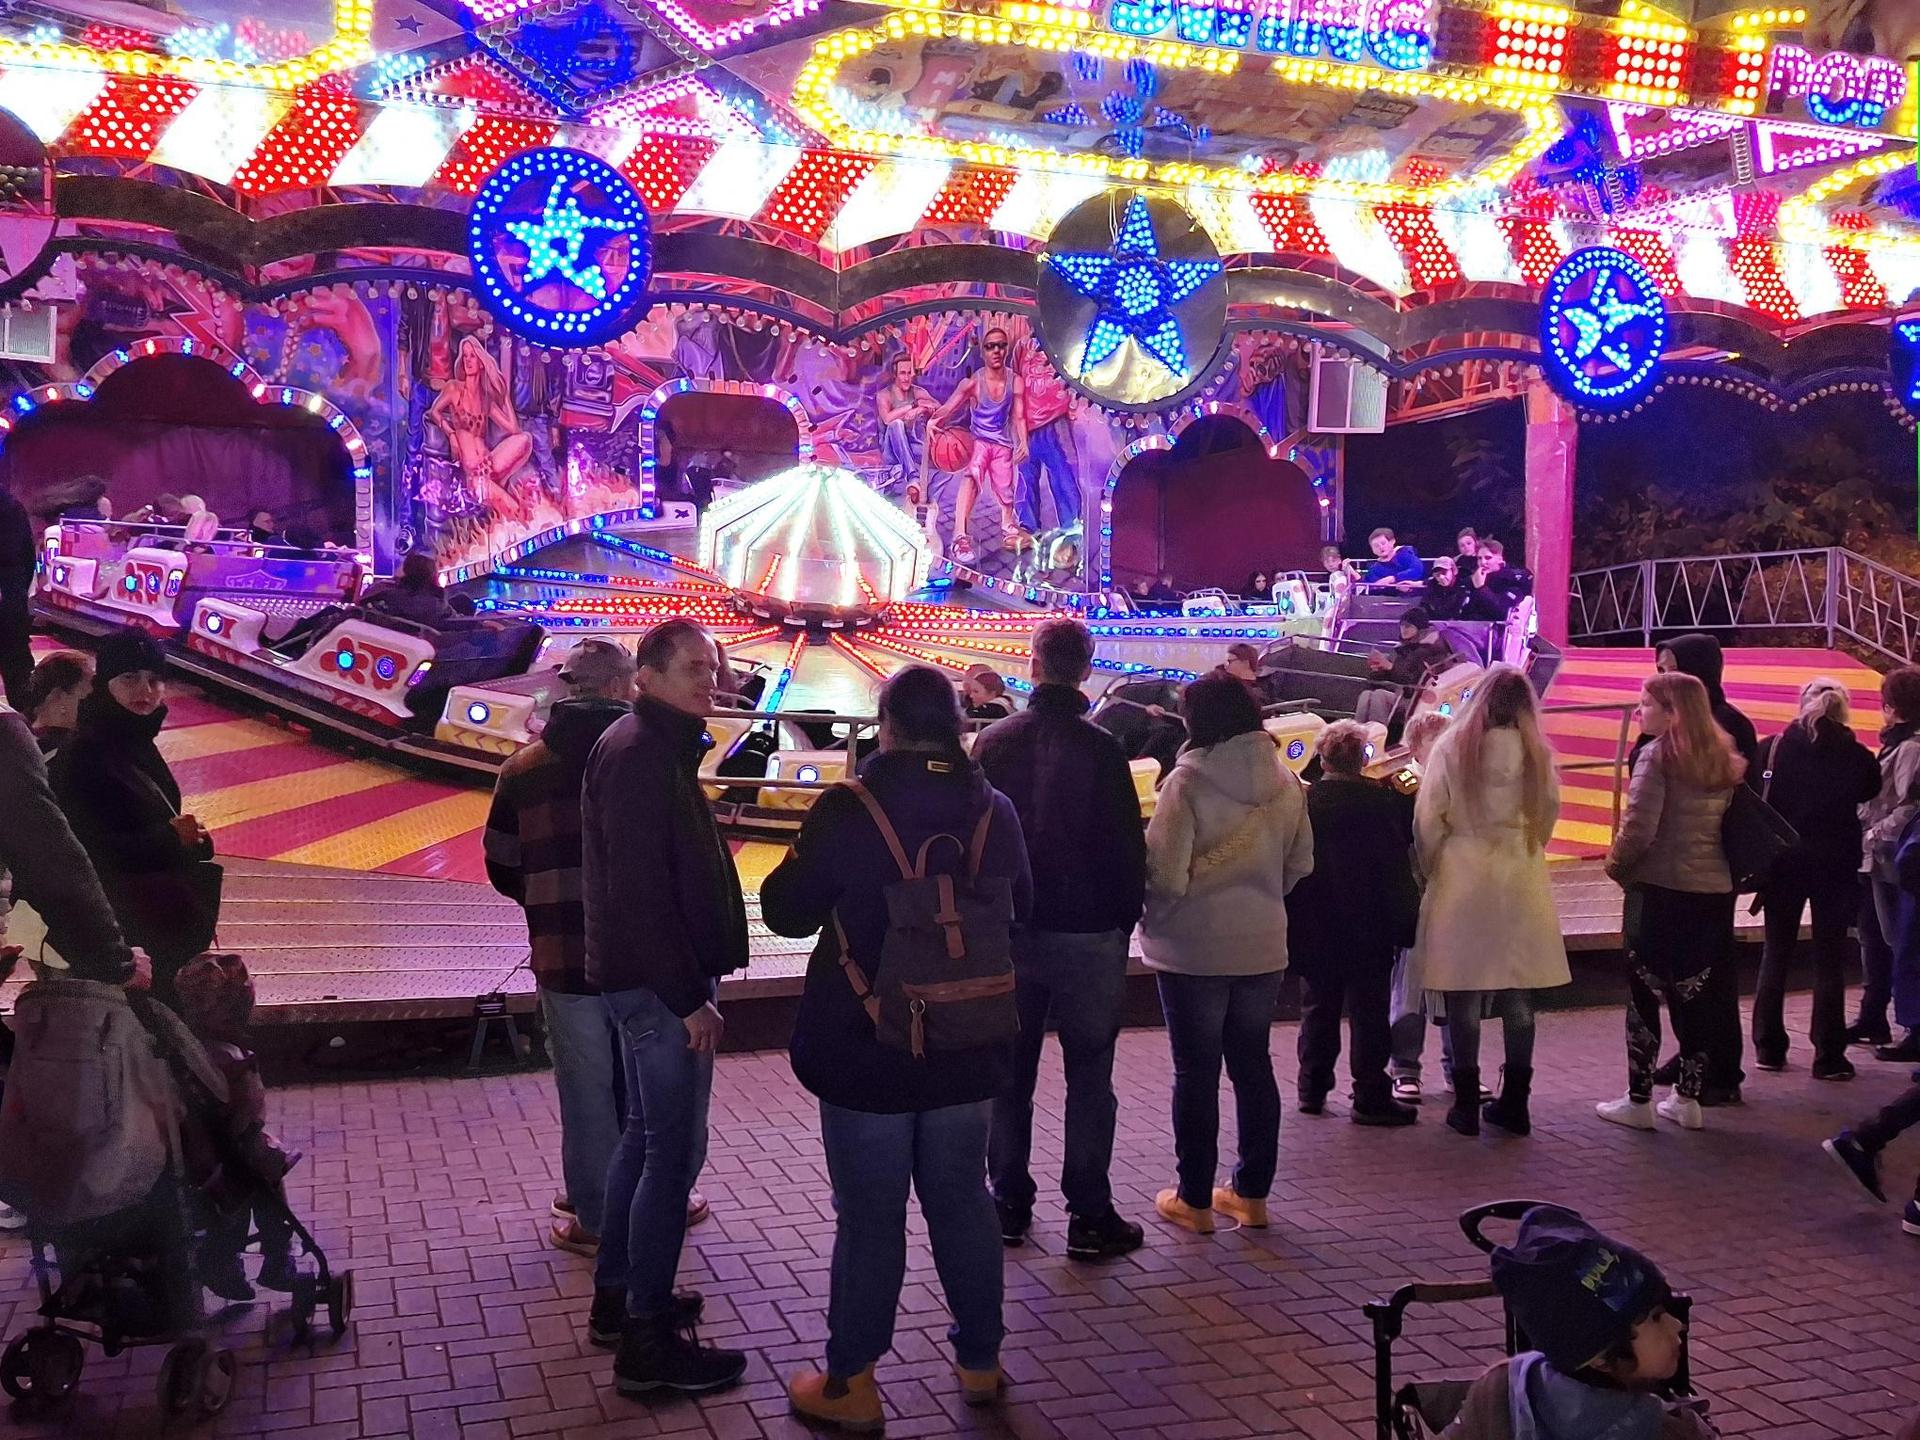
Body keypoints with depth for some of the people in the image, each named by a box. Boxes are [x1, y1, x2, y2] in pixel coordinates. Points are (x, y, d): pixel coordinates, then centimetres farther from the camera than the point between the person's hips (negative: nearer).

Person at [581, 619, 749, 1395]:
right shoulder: (640, 754, -17)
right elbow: (640, 892, -24)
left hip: (648, 978, 11)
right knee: (674, 1152, -7)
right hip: (660, 983, -11)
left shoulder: (657, 748, 15)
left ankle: (616, 1295, 30)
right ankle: (648, 1340, 0)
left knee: (647, 1137, 18)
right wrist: (690, 997, -22)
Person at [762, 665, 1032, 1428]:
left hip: (866, 1050, -4)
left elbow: (786, 911, -5)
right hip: (966, 1048, 4)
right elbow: (1019, 909, 14)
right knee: (962, 1201, 16)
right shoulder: (995, 811, -2)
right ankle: (980, 1362, 29)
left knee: (869, 1216, 5)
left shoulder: (847, 810, -16)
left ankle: (851, 1385, 16)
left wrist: (823, 868, 14)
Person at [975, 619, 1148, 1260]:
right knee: (1089, 1076, 4)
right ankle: (1089, 1216, 6)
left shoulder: (992, 743, 0)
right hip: (1087, 934, -3)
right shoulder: (1100, 749, -12)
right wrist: (1124, 920, 4)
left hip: (1010, 932, 4)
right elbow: (1128, 846, -10)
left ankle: (1010, 1203, 19)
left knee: (1011, 1072, 13)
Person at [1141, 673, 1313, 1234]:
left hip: (1194, 950, -5)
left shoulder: (1188, 781, -17)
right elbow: (1300, 863, 9)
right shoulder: (1284, 782, 0)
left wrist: (1153, 917, 0)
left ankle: (1194, 1200, 14)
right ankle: (1252, 1193, 23)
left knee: (1196, 1071, 5)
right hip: (1263, 946, 5)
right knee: (1253, 1065, 15)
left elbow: (1166, 875, -19)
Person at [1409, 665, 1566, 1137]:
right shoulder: (1537, 753, 0)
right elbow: (1549, 812, 7)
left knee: (1463, 995, 4)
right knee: (1519, 996, 9)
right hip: (1522, 883, 2)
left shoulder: (1453, 748, -6)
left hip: (1464, 879, -2)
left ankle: (1467, 1104, 7)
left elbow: (1428, 819, -7)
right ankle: (1514, 1103, 16)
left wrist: (1431, 869, 7)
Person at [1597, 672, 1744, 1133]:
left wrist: (1617, 865, -2)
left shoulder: (1658, 755, -13)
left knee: (1643, 995, 4)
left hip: (1660, 888, -6)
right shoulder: (1723, 759, 9)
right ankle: (1688, 1097, 19)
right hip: (1713, 889, 7)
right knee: (1693, 995, 13)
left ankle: (1639, 1100, 8)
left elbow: (1638, 830, -18)